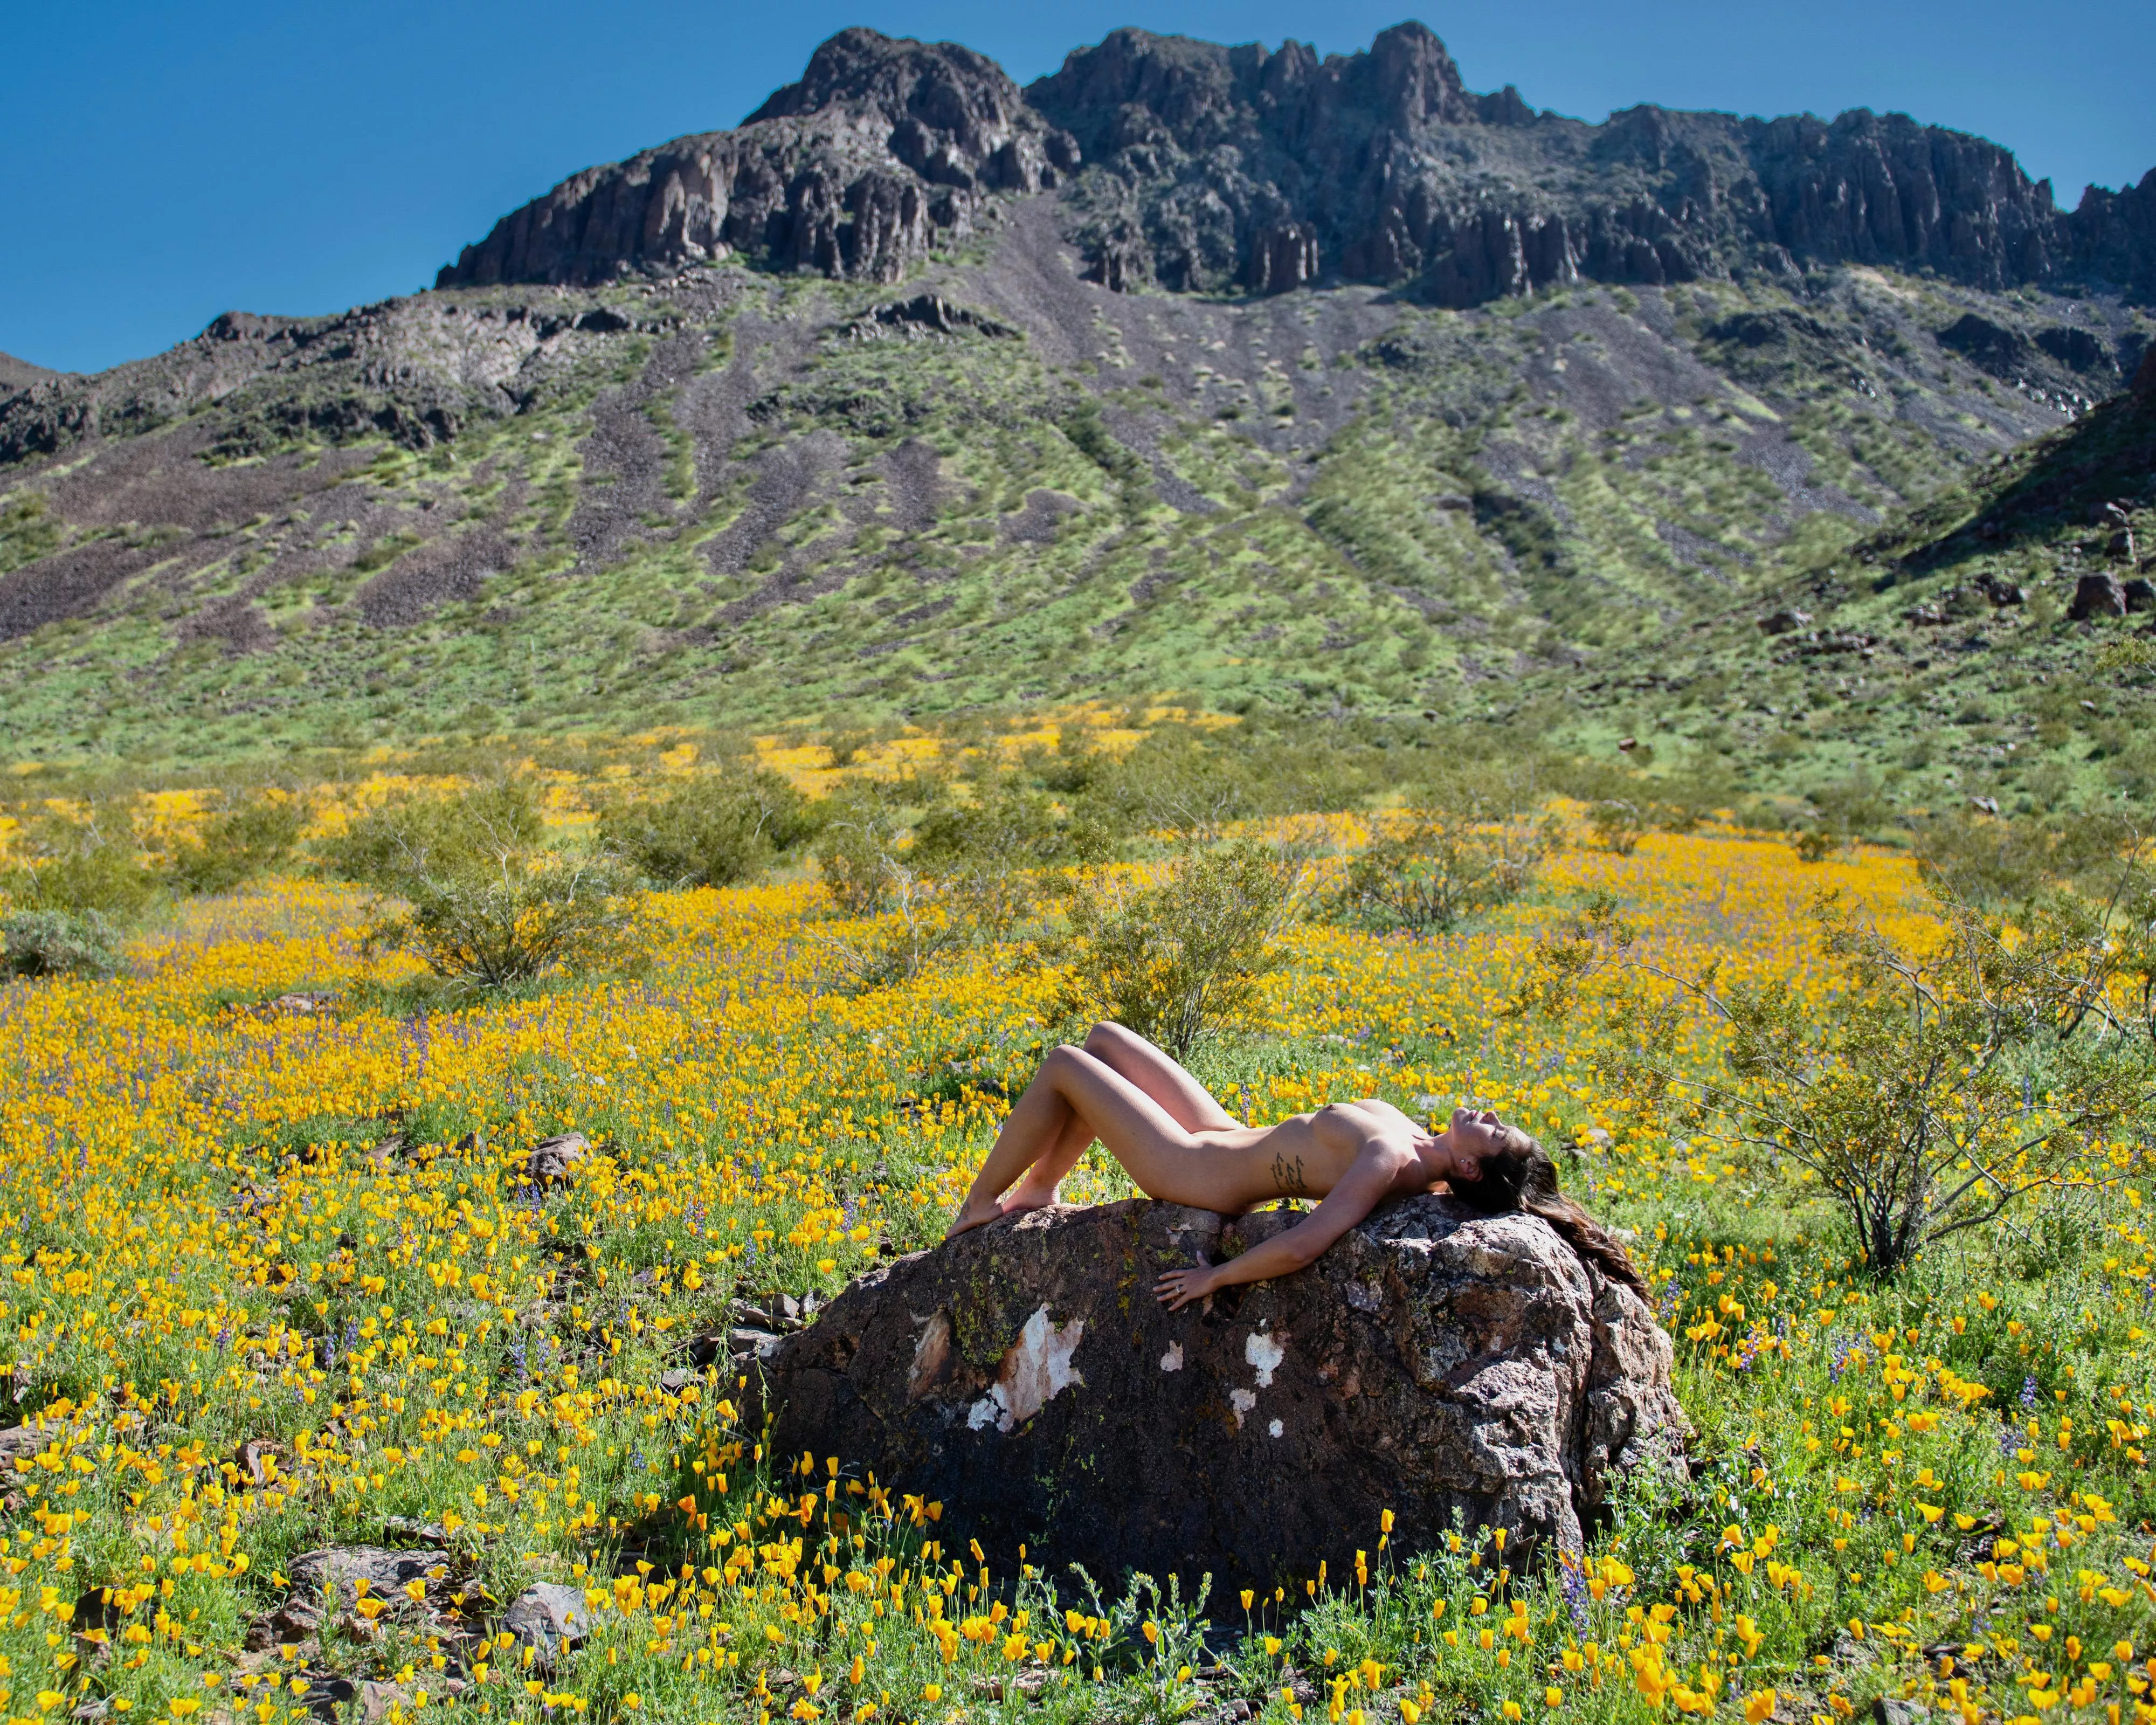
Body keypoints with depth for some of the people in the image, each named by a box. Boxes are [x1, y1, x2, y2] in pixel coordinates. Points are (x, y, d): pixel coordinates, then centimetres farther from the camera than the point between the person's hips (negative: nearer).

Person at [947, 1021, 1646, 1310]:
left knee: (1063, 1065, 1)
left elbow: (1300, 1247, -40)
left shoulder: (1389, 1161, -34)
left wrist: (1214, 1278, -30)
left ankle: (975, 1209, 20)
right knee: (1102, 1037, 19)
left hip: (1193, 1171, -8)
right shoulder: (1423, 1154, -10)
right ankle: (1038, 1188, 31)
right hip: (1224, 1138, 8)